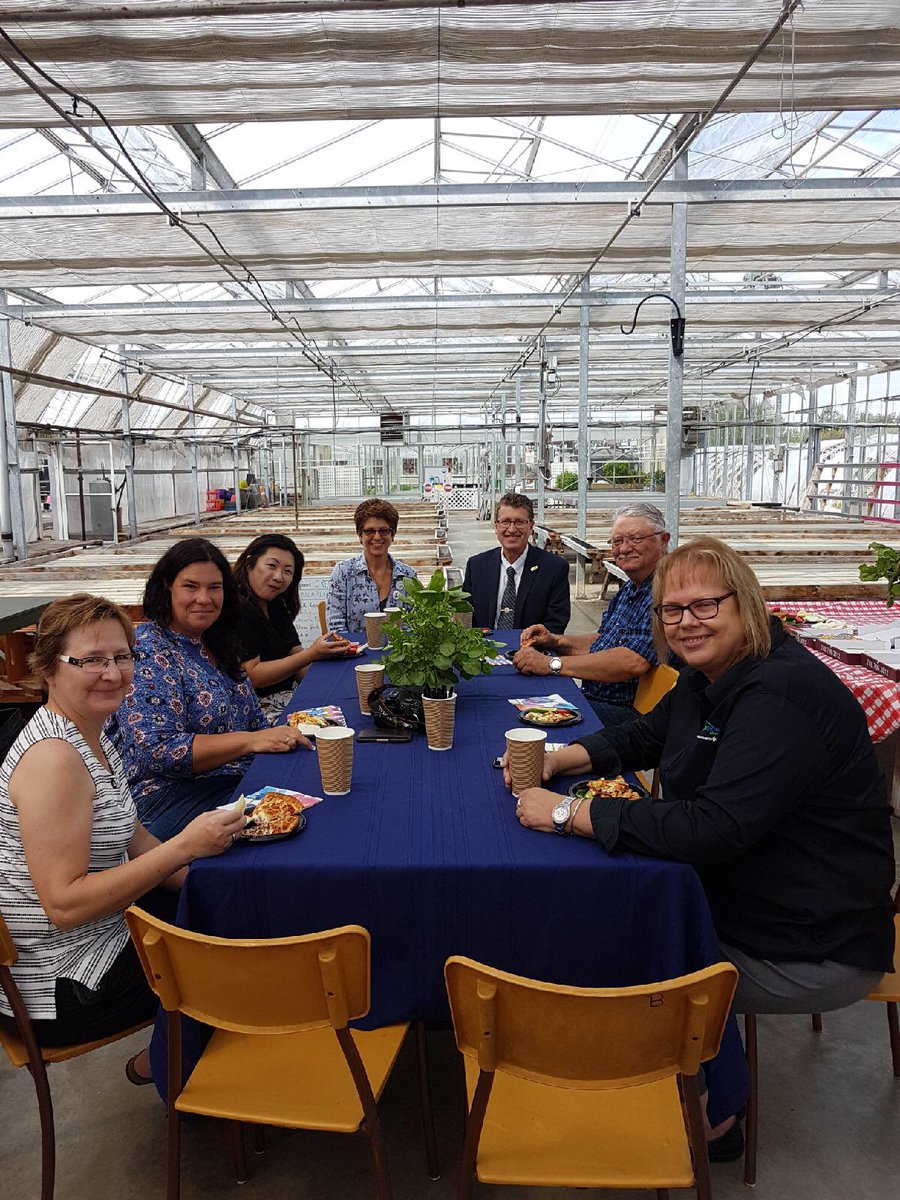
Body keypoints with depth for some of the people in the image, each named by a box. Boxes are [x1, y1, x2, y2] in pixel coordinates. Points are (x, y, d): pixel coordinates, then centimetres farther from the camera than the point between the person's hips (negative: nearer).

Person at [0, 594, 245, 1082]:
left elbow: (132, 843, 9)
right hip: (56, 990, -9)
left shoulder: (92, 740, 4)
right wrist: (184, 846, -31)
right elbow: (65, 905, -30)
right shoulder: (53, 758, -27)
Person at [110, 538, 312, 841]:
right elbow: (156, 751, -20)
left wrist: (281, 738, -1)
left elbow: (253, 718, 21)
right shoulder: (147, 651, -11)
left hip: (239, 780, 8)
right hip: (173, 797, -8)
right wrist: (252, 740, -24)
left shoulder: (215, 644, 13)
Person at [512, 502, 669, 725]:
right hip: (592, 697, 9)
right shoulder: (631, 589, 14)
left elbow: (633, 662, -29)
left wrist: (551, 664, -24)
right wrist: (555, 641, 4)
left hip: (629, 711, -9)